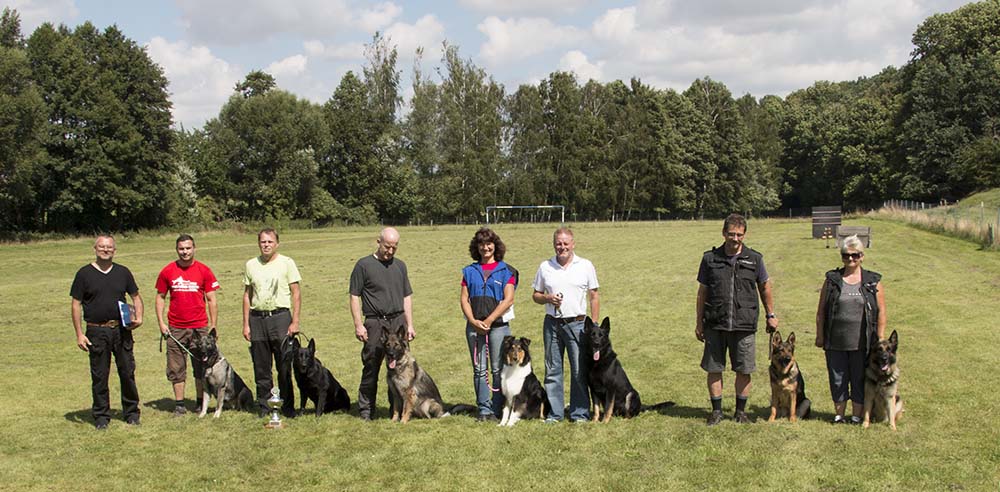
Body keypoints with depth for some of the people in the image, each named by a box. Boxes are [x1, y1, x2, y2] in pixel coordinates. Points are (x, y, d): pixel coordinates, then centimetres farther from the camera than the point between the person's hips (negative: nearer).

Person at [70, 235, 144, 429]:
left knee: (127, 373, 4)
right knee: (99, 376, 4)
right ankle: (101, 416, 15)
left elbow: (136, 296, 15)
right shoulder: (84, 274, 2)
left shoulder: (123, 272, 8)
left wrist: (139, 317, -4)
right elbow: (76, 305, 1)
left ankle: (131, 412, 17)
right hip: (96, 332, -2)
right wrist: (79, 334, -6)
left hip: (121, 330, 2)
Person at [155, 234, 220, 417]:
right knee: (176, 368, 4)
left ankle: (201, 403, 16)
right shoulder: (167, 271, 3)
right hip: (175, 328, 1)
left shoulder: (204, 271, 0)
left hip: (200, 327, -1)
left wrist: (213, 326, -1)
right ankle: (179, 404, 12)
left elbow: (211, 300, 3)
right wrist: (161, 322, 1)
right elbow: (160, 297, 11)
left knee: (201, 367, 5)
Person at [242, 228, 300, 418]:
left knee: (284, 366, -1)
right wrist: (245, 324, 7)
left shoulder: (286, 263, 1)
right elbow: (247, 295, 13)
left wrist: (295, 322, -8)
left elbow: (296, 294, 0)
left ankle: (287, 407, 8)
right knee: (261, 368, 7)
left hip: (280, 316, -3)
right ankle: (264, 406, 16)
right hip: (257, 318, 3)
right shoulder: (251, 265, 10)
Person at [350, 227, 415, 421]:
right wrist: (358, 325, -9)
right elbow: (354, 296, -2)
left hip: (398, 321, 4)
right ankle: (366, 410, 8)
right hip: (375, 323, -4)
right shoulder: (364, 265, 0)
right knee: (371, 368, -1)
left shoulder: (400, 265, 15)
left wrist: (409, 324, 11)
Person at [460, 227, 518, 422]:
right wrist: (473, 320, -7)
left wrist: (489, 320, -11)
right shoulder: (470, 271, 13)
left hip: (498, 325, -3)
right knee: (479, 369, 4)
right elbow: (463, 298, 8)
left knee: (498, 369, -3)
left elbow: (508, 299, -6)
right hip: (474, 326, 3)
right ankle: (483, 409, 9)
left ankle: (496, 409, 4)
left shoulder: (506, 271, 3)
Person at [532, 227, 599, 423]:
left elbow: (594, 296, 5)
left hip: (577, 324, -2)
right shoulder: (545, 267, 7)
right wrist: (548, 298, -9)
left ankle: (580, 413, 8)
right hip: (552, 324, 2)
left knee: (579, 370, -1)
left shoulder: (585, 266, 3)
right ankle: (554, 413, 13)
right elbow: (535, 295, 13)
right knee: (552, 370, 5)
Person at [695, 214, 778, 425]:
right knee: (713, 369, 4)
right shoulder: (710, 258, 3)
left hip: (744, 325, 0)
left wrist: (771, 315, 18)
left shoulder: (754, 259, 3)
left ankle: (740, 410, 21)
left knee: (744, 370, 6)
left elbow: (765, 287, 15)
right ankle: (716, 410, 18)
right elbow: (702, 291, 7)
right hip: (715, 324, 0)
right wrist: (699, 322, 7)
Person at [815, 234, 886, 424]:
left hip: (862, 342, -1)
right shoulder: (832, 279, 4)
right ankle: (839, 414, 21)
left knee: (859, 379, 7)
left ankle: (857, 415, 19)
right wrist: (820, 335, 2)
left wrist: (881, 338, -1)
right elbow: (821, 310, 6)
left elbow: (881, 311, 3)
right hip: (835, 342, 1)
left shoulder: (873, 281, 3)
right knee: (837, 379, 8)